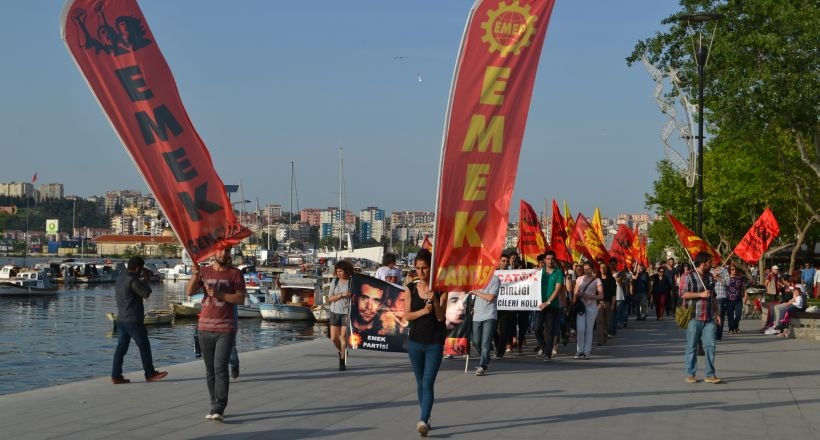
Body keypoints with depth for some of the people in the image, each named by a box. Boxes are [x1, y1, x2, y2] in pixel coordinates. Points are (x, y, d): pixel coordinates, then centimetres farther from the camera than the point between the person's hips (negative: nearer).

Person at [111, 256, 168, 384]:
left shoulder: (120, 278, 14)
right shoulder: (132, 280, -15)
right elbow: (145, 293, -11)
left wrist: (142, 280, 15)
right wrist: (146, 281, 2)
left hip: (121, 319, 9)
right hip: (133, 320, -9)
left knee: (121, 347, 7)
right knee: (144, 346, 2)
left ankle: (116, 376, 4)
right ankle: (150, 374, 9)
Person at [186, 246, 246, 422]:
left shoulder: (235, 273, 1)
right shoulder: (204, 272, 8)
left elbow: (241, 298, -6)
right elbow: (189, 292, -5)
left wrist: (219, 294, -18)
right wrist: (194, 275, -24)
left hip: (226, 329, -3)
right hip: (205, 328, 3)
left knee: (220, 368, -12)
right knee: (209, 369, 9)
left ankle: (219, 409, -13)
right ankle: (214, 406, 18)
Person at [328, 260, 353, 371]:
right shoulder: (335, 282, 4)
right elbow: (330, 298, -2)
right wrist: (342, 295, -15)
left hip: (347, 313, -3)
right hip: (335, 312, 3)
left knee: (343, 337, -5)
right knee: (334, 338, 2)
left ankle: (342, 362, 3)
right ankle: (341, 352, 32)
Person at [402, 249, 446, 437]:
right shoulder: (410, 289, 2)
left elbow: (441, 316, -8)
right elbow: (407, 315, -3)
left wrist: (434, 300, -24)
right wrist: (422, 311, -20)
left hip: (434, 343, -3)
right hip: (415, 342, 3)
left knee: (428, 383, -13)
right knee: (420, 382, 13)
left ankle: (423, 421, -21)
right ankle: (425, 418, 26)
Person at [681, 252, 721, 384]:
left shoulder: (710, 277, 16)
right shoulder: (689, 276, -4)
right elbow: (683, 294, -12)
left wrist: (716, 313, 18)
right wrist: (700, 294, -16)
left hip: (709, 318, 5)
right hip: (694, 318, -5)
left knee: (710, 346, -1)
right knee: (692, 347, 2)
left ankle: (710, 375, 2)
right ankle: (690, 374, 10)